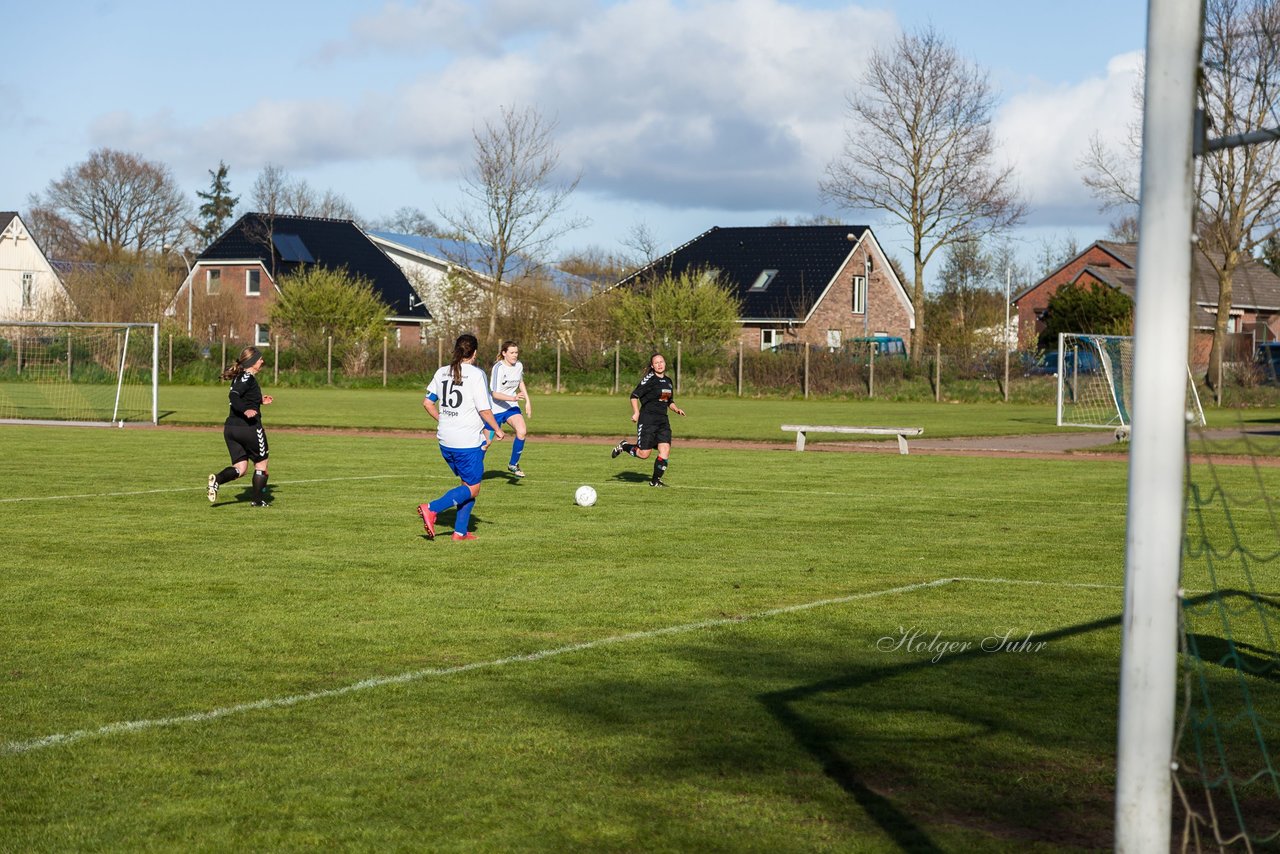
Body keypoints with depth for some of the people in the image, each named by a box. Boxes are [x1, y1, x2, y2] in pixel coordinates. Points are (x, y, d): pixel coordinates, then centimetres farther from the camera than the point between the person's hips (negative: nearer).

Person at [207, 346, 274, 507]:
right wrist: (246, 410, -35)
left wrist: (260, 401, 27)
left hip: (231, 428, 8)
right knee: (261, 463, 12)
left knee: (240, 468, 8)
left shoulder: (240, 377, 14)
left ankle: (217, 479, -19)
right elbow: (233, 396, -26)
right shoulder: (248, 378, -13)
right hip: (249, 427, -8)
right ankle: (257, 499, 17)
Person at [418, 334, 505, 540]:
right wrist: (497, 429, 0)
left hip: (445, 440, 7)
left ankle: (460, 531, 14)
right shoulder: (476, 374, -13)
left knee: (468, 483, 20)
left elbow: (427, 402, 10)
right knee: (472, 489, 3)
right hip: (468, 442, -7)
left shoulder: (442, 372, 6)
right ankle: (432, 509, -15)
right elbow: (484, 410, -15)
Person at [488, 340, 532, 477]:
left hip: (511, 406, 5)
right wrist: (513, 398, -38)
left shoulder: (519, 366, -2)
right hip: (495, 408, -5)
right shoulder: (498, 368, -22)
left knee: (522, 431, -18)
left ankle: (513, 465, -1)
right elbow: (494, 393, -27)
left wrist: (528, 401, 15)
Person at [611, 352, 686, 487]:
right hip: (648, 419, -6)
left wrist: (677, 409, 7)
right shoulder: (649, 379, -8)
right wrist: (636, 412, -18)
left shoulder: (668, 381, 14)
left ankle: (656, 480, 4)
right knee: (644, 454, -6)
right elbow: (634, 396, -8)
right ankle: (623, 446, 22)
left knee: (665, 450, -7)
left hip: (663, 420, 6)